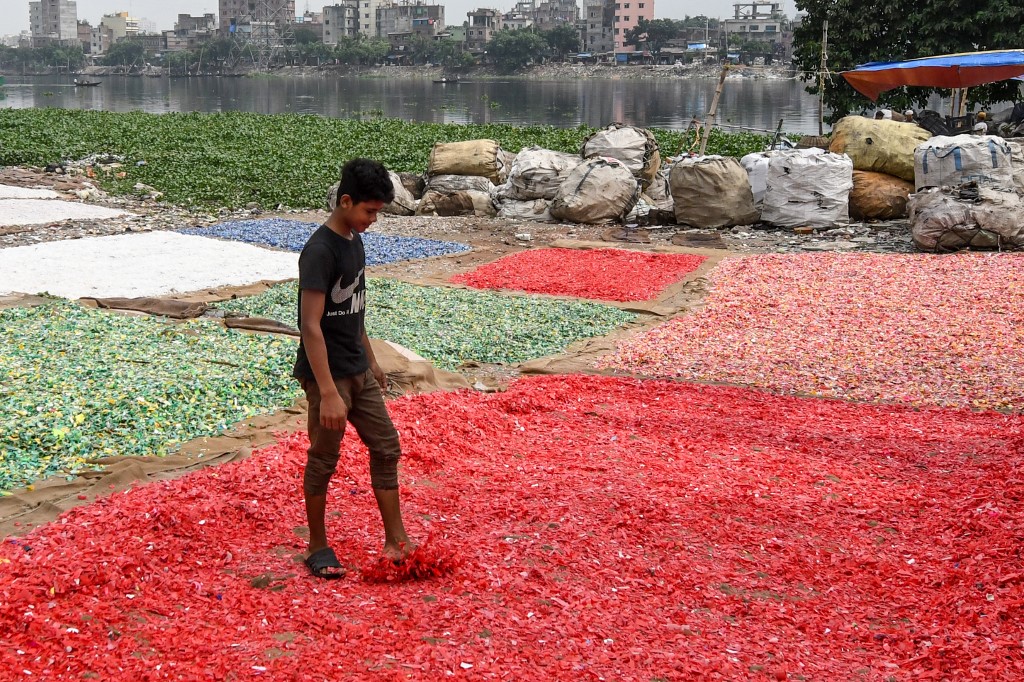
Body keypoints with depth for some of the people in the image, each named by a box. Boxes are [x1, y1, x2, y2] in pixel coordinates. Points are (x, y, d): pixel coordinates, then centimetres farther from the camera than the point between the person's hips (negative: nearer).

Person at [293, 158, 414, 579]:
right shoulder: (319, 251, -21)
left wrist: (371, 360, 22)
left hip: (358, 371, 9)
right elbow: (310, 325, -25)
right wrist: (328, 392, -28)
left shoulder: (354, 241, 7)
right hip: (327, 374, -9)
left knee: (386, 447, 10)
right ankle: (317, 547, 18)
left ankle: (396, 541, 18)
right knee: (323, 460, 3)